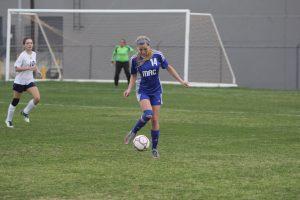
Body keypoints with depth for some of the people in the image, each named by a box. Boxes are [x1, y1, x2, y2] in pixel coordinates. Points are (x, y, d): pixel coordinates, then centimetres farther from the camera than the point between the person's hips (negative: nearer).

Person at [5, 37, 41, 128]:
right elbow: (17, 68, -19)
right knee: (15, 102, 6)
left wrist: (36, 69, 1)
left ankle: (25, 112, 10)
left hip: (30, 81, 5)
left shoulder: (34, 54, 4)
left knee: (37, 98, -14)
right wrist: (29, 68, -27)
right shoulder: (22, 55, -16)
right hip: (20, 81, -5)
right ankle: (9, 120, 25)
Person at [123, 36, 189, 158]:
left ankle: (154, 149, 11)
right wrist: (129, 89, -7)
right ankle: (133, 133, -4)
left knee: (155, 120, 0)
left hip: (156, 91, 1)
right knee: (148, 114, -27)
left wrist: (181, 81, 5)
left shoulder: (157, 55, -9)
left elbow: (169, 68, 4)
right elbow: (133, 75, 7)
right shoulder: (135, 59, -8)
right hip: (143, 91, -1)